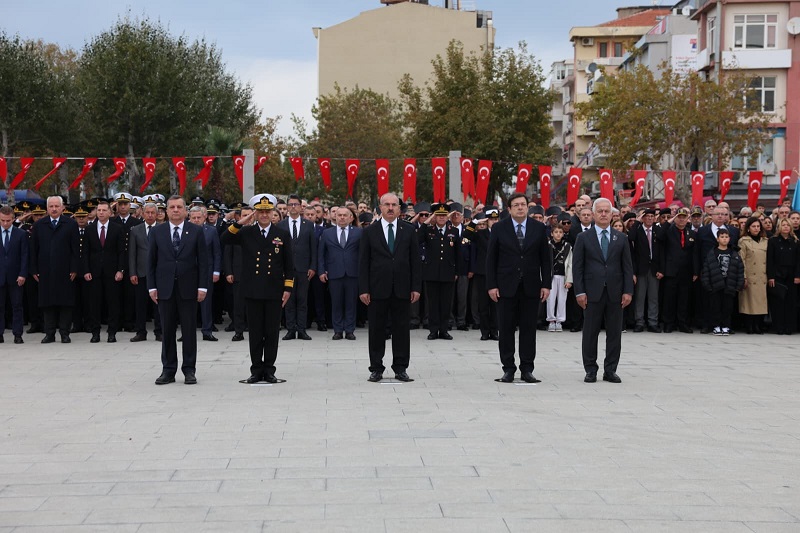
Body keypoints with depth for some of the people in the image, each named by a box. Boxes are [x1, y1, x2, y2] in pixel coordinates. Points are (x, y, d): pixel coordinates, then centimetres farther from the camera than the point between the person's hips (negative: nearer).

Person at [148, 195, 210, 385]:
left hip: (188, 289, -1)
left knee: (189, 331, 3)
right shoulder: (157, 232, 6)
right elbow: (151, 261, 7)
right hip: (165, 289, 1)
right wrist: (152, 287, 0)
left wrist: (202, 286, -6)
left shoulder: (196, 232, 2)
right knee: (167, 332, 5)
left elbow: (203, 261, 1)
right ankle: (168, 370, 12)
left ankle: (189, 370, 10)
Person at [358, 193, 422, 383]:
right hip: (378, 289, -1)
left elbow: (415, 260, 5)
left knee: (401, 328, 4)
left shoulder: (409, 230, 6)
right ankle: (376, 368, 11)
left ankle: (401, 368, 12)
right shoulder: (370, 232, 4)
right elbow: (363, 262, 1)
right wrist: (363, 289, -6)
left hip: (402, 289, 1)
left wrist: (416, 287, -1)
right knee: (377, 329, 4)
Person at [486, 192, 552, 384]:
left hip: (531, 287, 1)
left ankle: (527, 369, 9)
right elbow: (491, 259, 1)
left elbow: (545, 258, 6)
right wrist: (491, 285, -5)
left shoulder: (538, 228, 5)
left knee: (529, 329, 3)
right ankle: (508, 369, 10)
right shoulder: (499, 228, 1)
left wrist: (546, 284, 0)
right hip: (506, 286, -1)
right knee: (506, 330, 3)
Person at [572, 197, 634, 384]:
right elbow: (577, 267, 1)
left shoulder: (621, 238, 10)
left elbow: (627, 267, 8)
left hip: (615, 293, 2)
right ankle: (590, 370, 10)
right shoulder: (583, 238, 4)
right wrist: (579, 292, -8)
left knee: (614, 333, 4)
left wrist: (628, 291, -2)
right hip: (592, 293, -2)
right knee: (590, 333, 2)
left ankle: (610, 370, 11)